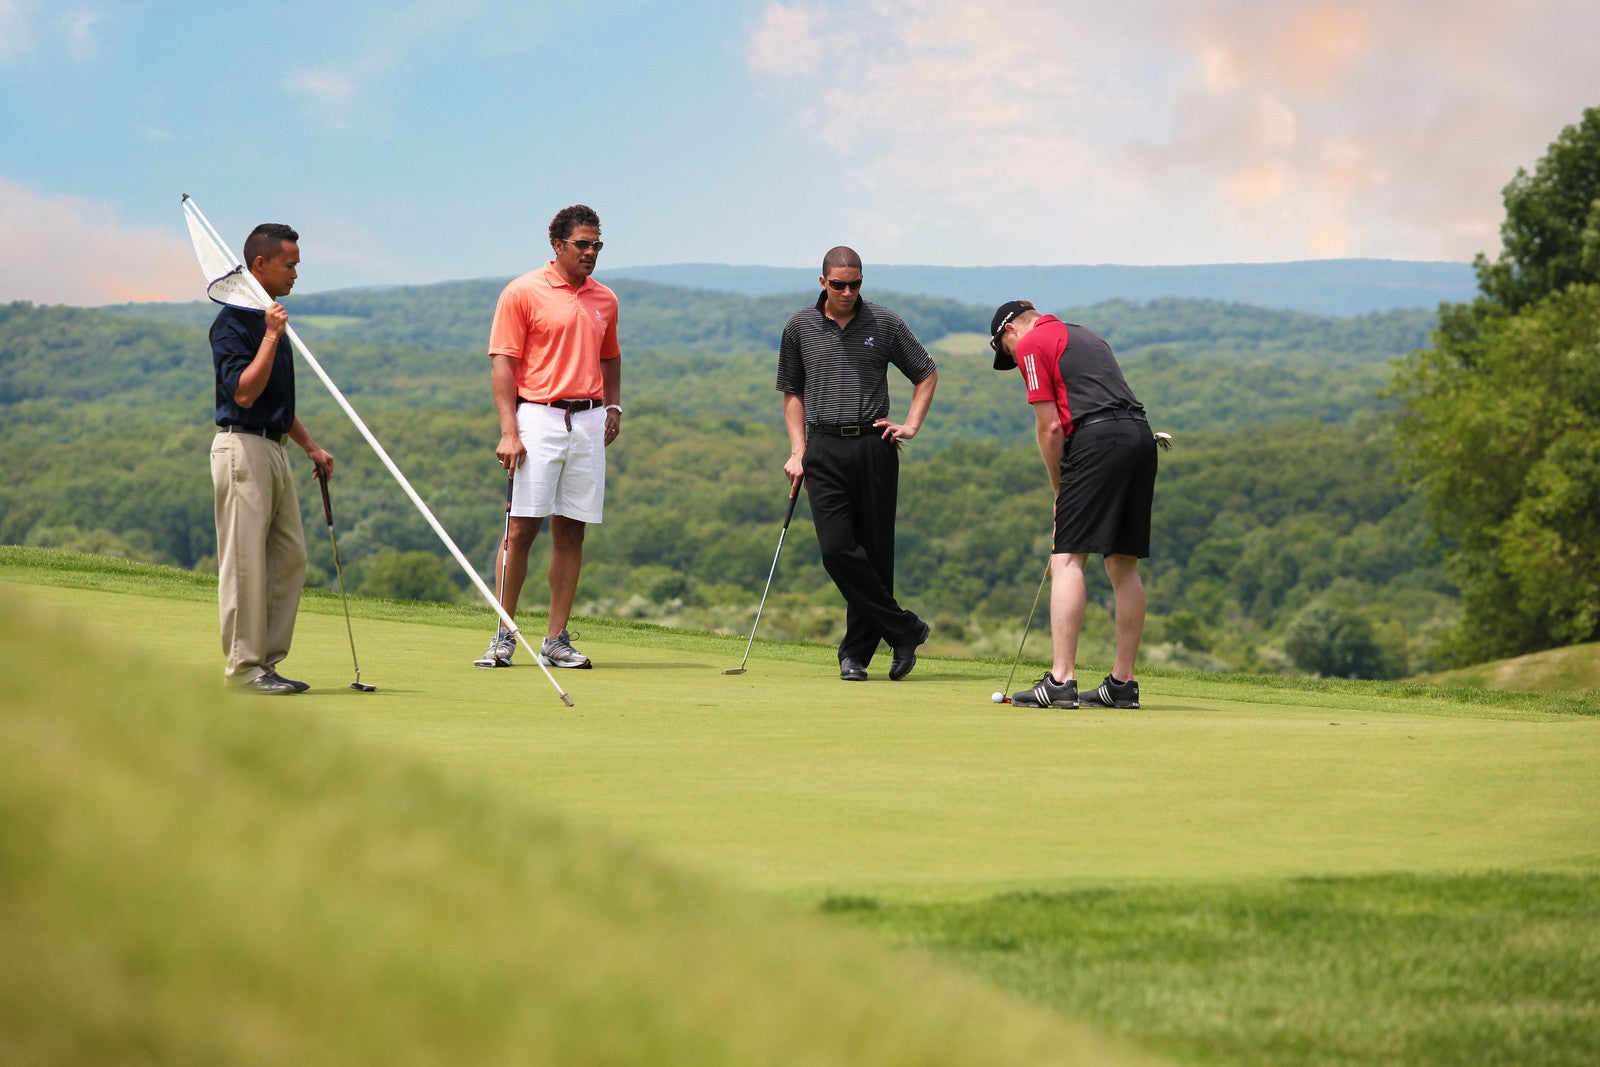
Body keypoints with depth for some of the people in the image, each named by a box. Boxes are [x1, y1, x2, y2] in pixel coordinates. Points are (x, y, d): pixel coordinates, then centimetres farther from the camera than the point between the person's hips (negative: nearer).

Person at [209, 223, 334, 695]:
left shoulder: (270, 319, 17)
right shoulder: (233, 320, -12)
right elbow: (243, 392, -21)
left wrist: (310, 447, 22)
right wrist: (271, 335, -22)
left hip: (273, 450, 10)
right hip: (242, 447, -10)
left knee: (290, 558, 9)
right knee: (245, 563, -6)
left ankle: (268, 660, 14)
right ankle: (243, 667, -2)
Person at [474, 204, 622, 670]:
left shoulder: (605, 299, 13)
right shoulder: (523, 293, -2)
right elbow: (503, 364, -6)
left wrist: (613, 405, 10)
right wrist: (508, 431, -13)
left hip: (588, 422, 5)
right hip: (538, 418, -5)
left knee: (571, 532, 4)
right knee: (521, 528, -7)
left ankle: (557, 641, 8)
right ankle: (504, 638, 1)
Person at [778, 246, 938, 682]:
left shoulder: (884, 323, 4)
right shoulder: (800, 327, 7)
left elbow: (927, 374, 15)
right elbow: (792, 391, 16)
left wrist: (911, 425, 4)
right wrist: (798, 451, 7)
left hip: (874, 447, 0)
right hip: (824, 449, 1)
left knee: (875, 552, -1)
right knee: (837, 549, -13)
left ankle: (856, 652, 9)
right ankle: (904, 629, -2)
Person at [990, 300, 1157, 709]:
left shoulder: (1030, 344, 5)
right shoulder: (1085, 335, 29)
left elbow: (1050, 426, -1)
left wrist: (1060, 491, 10)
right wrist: (1070, 491, 23)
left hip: (1097, 439, -8)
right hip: (1141, 434, 8)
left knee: (1067, 560, -8)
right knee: (1123, 565, 10)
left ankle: (1061, 680, -15)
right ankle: (1123, 682, 12)